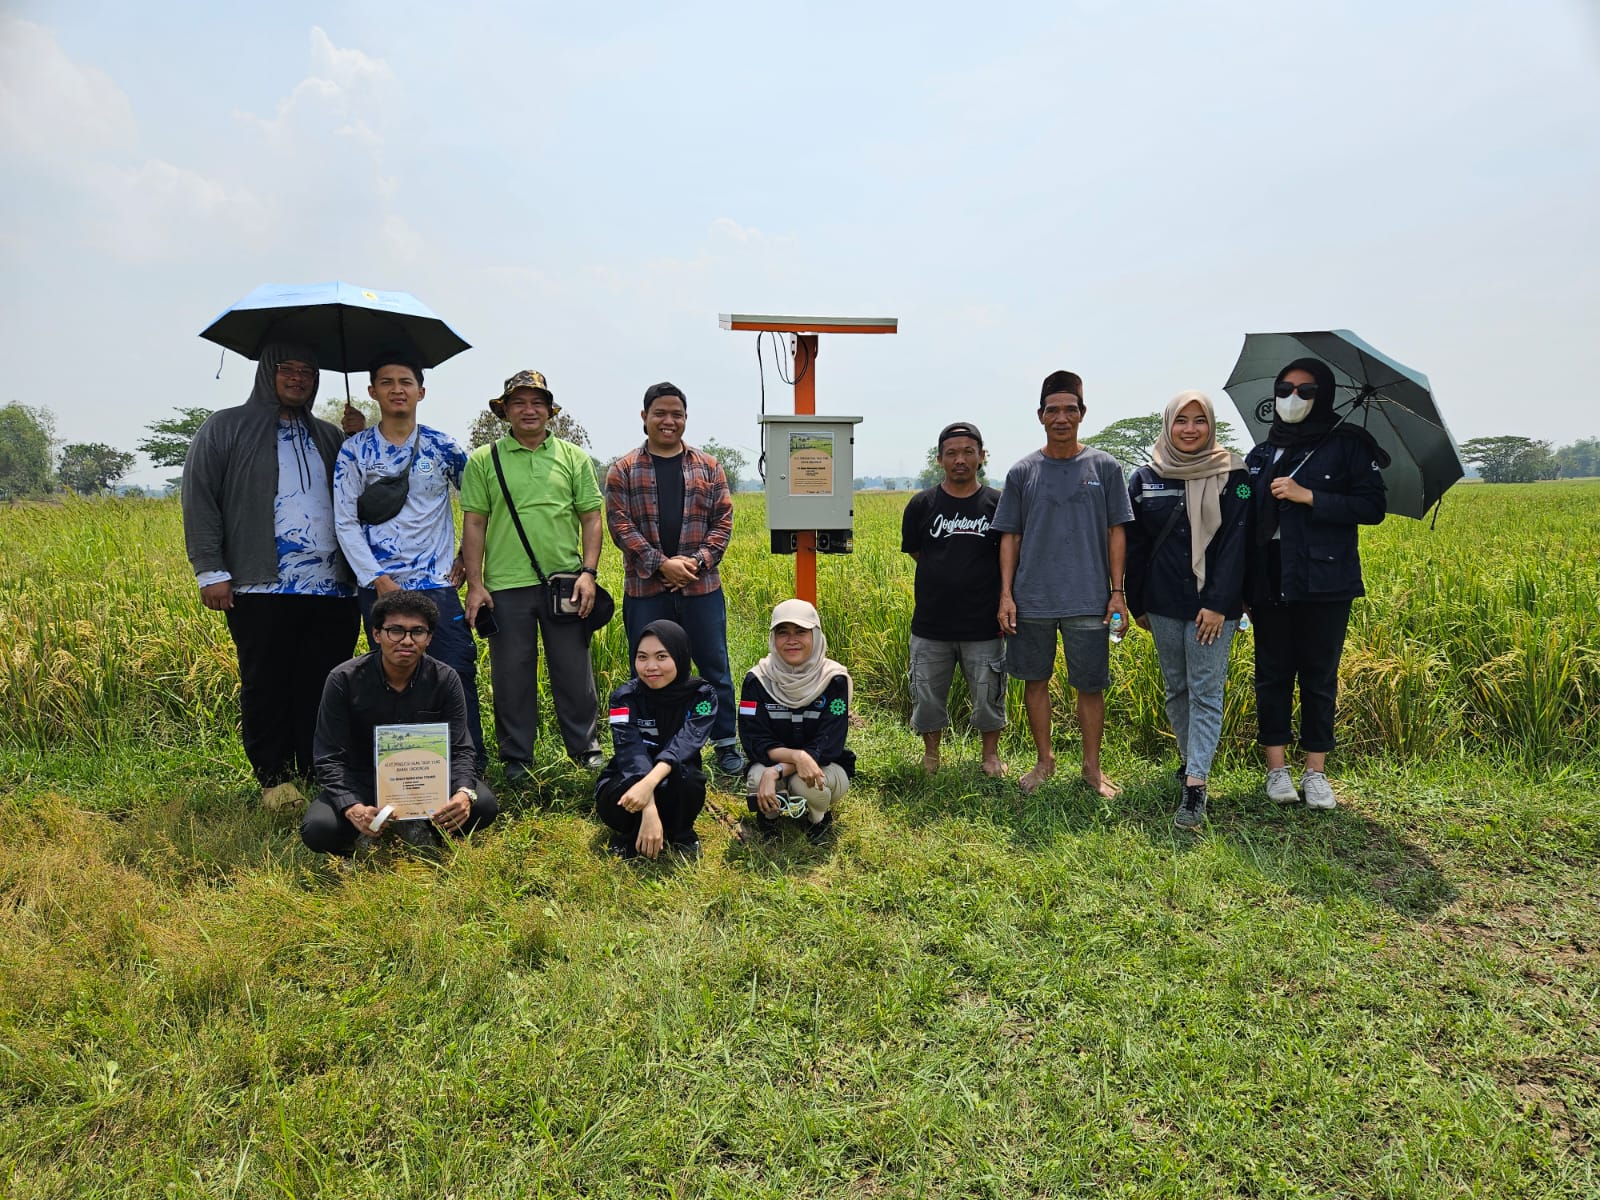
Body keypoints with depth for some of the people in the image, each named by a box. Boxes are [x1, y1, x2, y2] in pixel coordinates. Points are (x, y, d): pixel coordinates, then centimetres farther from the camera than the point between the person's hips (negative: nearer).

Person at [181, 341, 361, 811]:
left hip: (333, 591, 3)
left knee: (323, 689, 4)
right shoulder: (226, 428, 8)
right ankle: (274, 780, 14)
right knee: (266, 687, 2)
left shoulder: (330, 437, 20)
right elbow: (199, 500, 1)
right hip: (262, 589, -3)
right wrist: (211, 571, -6)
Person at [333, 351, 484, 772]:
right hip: (380, 587, 0)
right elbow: (345, 522, 0)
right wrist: (377, 579, -9)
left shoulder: (442, 447, 5)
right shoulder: (355, 450, 3)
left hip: (437, 583, 0)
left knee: (457, 674, -5)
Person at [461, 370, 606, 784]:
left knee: (575, 671, 7)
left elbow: (591, 518, 7)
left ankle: (585, 746, 24)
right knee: (511, 676, 7)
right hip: (506, 586, 0)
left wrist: (588, 572, -4)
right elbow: (473, 524, 3)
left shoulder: (574, 458, 8)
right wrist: (474, 584, -2)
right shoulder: (483, 460, 5)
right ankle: (516, 758, 21)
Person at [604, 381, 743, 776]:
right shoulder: (623, 471, 3)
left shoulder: (708, 468, 8)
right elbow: (620, 524, -5)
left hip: (701, 587, 1)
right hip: (645, 590, -1)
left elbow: (723, 521, 4)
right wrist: (661, 563, -15)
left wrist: (697, 561, -11)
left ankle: (726, 743, 20)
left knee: (714, 666, 7)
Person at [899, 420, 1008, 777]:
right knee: (927, 696, 11)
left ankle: (991, 754, 33)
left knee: (988, 694, 11)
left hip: (984, 624, 0)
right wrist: (946, 578, 5)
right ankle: (931, 752, 33)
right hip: (931, 625, 1)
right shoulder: (922, 504, -1)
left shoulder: (999, 504, -2)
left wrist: (1007, 608, -1)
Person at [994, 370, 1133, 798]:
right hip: (1031, 600, 1)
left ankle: (1092, 767, 21)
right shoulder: (1022, 472, 4)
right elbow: (1010, 537, 6)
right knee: (1036, 680, 10)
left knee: (1090, 685, 5)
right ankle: (1044, 760, 27)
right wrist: (1006, 594, 0)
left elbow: (1115, 534, 4)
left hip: (1089, 601, -1)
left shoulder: (1104, 467, 3)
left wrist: (1117, 593, -1)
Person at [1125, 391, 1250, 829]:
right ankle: (1189, 758, 30)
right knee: (1176, 688, 13)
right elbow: (1136, 547, 9)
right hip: (1163, 604, 4)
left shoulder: (1232, 476, -3)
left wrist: (1218, 604, -16)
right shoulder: (1145, 478, 6)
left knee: (1205, 692, -4)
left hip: (1212, 606, -3)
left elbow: (1234, 544, -9)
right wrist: (1137, 604, 8)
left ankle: (1196, 785, -6)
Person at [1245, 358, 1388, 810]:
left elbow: (1373, 507, -6)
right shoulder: (1260, 455, 11)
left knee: (1320, 678, 4)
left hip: (1324, 583, -3)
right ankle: (1277, 768, 13)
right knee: (1272, 676, 5)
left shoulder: (1348, 445, 1)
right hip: (1269, 583, 3)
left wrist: (1307, 496, -15)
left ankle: (1316, 772, 13)